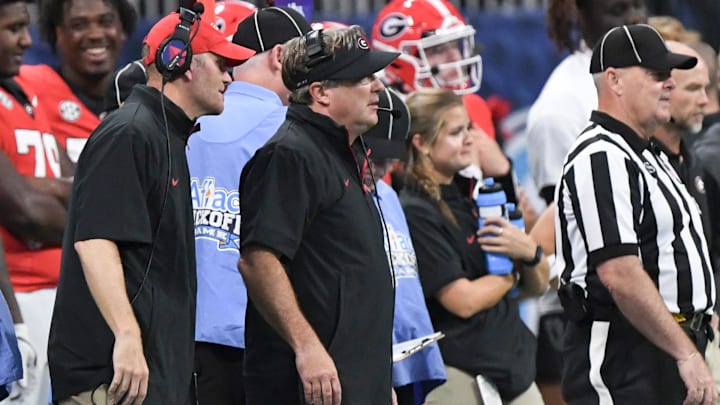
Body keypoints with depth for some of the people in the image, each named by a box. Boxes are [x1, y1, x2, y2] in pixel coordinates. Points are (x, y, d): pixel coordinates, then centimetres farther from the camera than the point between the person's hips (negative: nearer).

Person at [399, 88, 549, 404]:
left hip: (515, 368, 8)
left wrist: (529, 253, -6)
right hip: (460, 376, -8)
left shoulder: (469, 200, 16)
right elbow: (464, 301, -16)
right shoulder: (415, 214, -10)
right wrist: (511, 272, 2)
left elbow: (537, 286, 18)